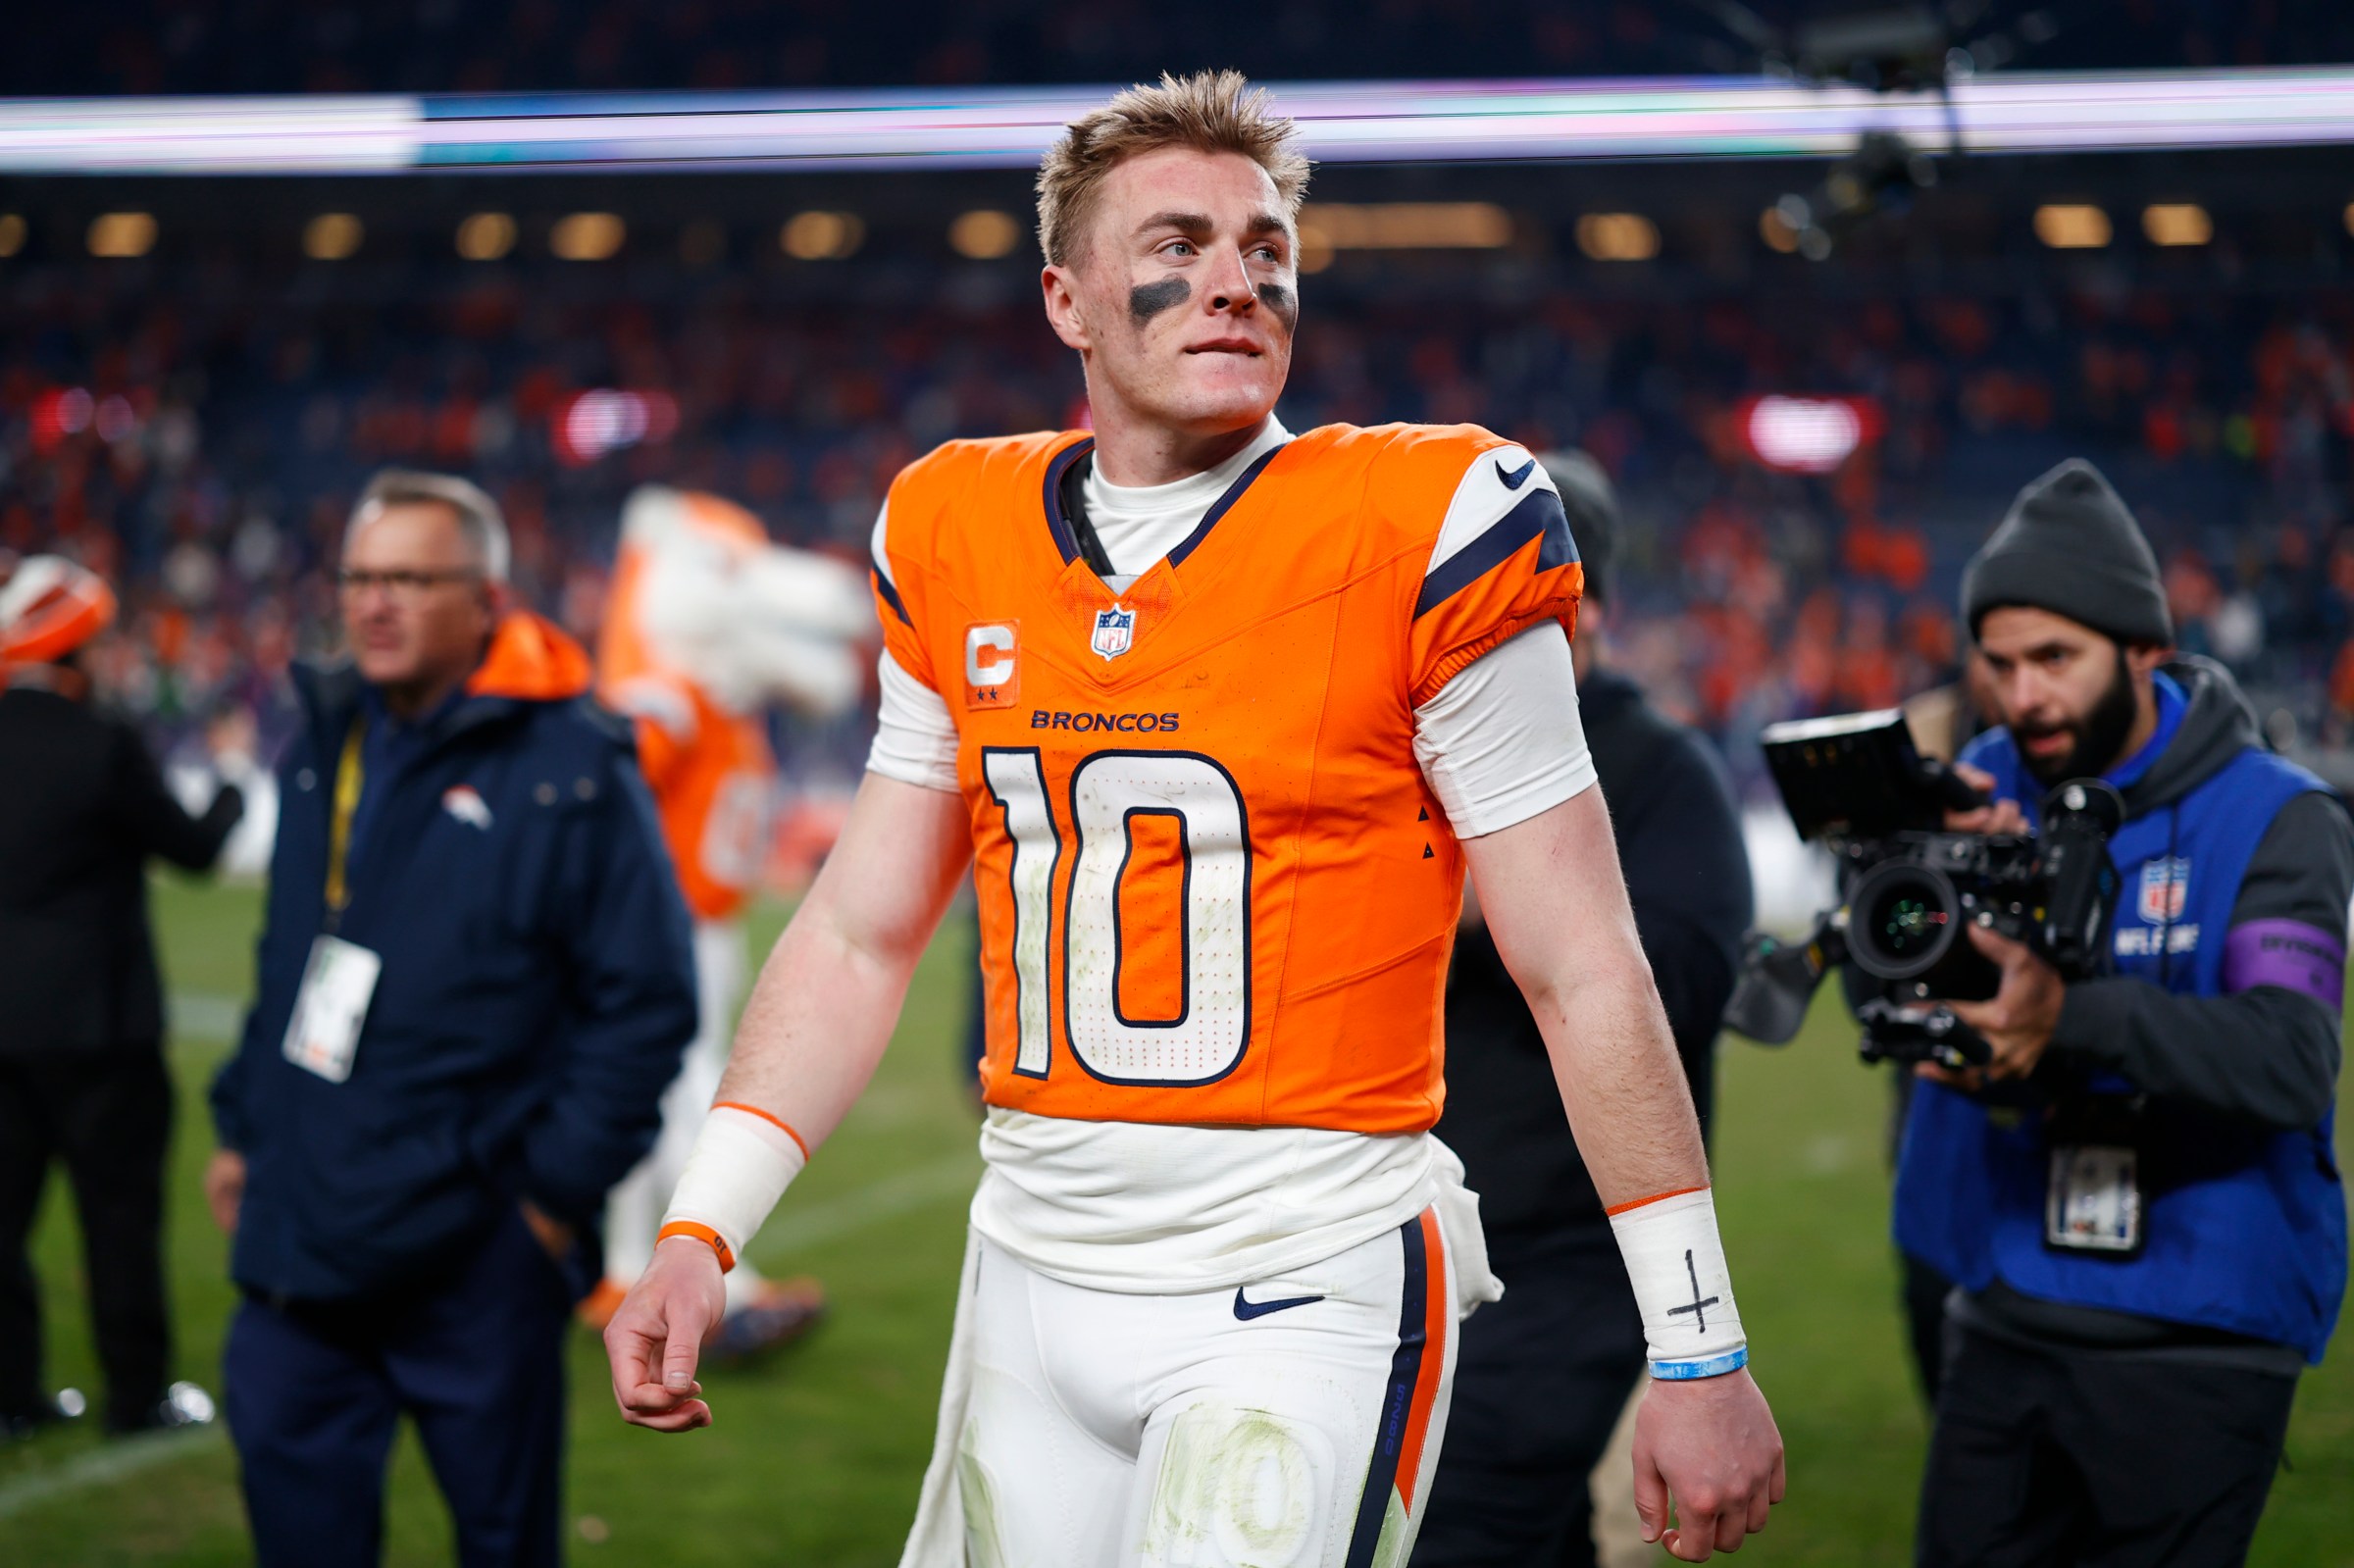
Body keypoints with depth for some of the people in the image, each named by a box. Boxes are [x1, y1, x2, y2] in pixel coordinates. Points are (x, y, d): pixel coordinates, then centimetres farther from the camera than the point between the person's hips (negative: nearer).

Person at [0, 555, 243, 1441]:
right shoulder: (100, 745, -16)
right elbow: (192, 848, -5)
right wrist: (232, 789, 13)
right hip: (94, 1019, -5)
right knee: (119, 1204, 4)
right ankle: (138, 1393, 10)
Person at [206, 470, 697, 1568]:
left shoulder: (571, 769, -11)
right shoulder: (323, 745, 11)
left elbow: (647, 1000, -11)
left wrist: (560, 1186, -13)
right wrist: (243, 1125, 17)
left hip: (475, 1250, -6)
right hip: (302, 1227, 6)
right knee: (292, 1479, 8)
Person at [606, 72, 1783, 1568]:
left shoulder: (1423, 537, -9)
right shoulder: (959, 543, 6)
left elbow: (1582, 971, -6)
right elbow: (863, 934, 13)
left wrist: (1701, 1352, -5)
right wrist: (699, 1232, 4)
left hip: (1307, 1288, -5)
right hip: (1036, 1277, 5)